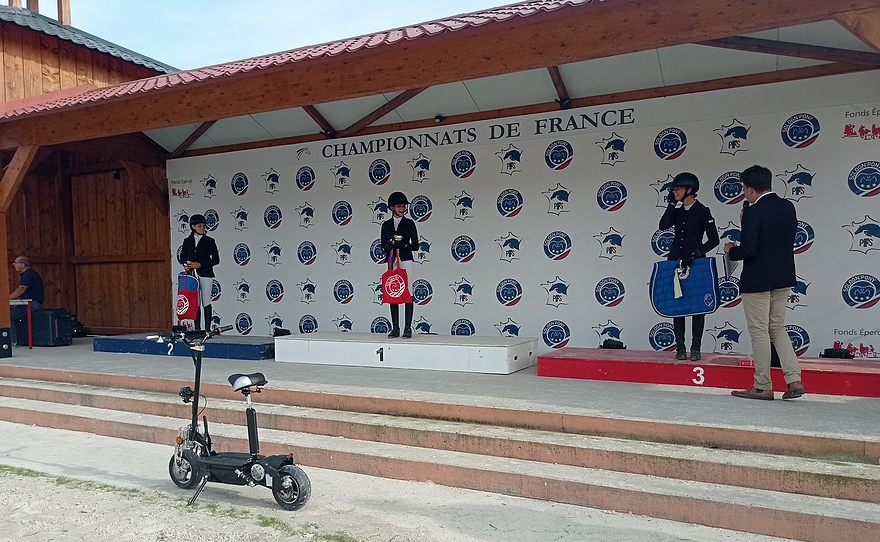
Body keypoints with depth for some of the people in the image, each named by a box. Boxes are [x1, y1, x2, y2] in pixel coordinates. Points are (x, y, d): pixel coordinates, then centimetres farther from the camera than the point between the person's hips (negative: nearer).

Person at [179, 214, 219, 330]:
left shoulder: (209, 241, 0)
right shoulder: (187, 241, 9)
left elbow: (216, 259, -4)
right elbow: (183, 256, 16)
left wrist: (200, 264, -13)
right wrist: (186, 264, -6)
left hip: (205, 274, -3)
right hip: (192, 274, 3)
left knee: (206, 303, -3)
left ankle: (207, 329, 1)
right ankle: (197, 328, 12)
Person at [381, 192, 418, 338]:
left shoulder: (409, 223, 4)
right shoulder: (386, 225, 11)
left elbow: (415, 246, 1)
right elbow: (383, 246, 7)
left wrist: (401, 244, -13)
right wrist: (391, 244, -13)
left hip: (406, 261, -2)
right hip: (392, 262, 3)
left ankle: (408, 328, -2)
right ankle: (395, 328, 8)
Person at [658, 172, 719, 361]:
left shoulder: (702, 211, -4)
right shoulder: (676, 210, 9)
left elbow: (714, 239, -7)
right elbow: (663, 226, -8)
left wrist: (696, 253, -17)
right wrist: (672, 204, -7)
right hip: (675, 262, 4)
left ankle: (696, 347, 6)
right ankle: (680, 347, 8)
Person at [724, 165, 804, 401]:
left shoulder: (753, 212, -18)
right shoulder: (788, 207, 5)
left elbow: (747, 250, -23)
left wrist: (731, 250, -1)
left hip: (757, 281, -8)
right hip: (783, 278, 8)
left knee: (759, 332, 2)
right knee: (777, 328, 17)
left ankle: (763, 387, 10)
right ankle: (794, 380, 10)